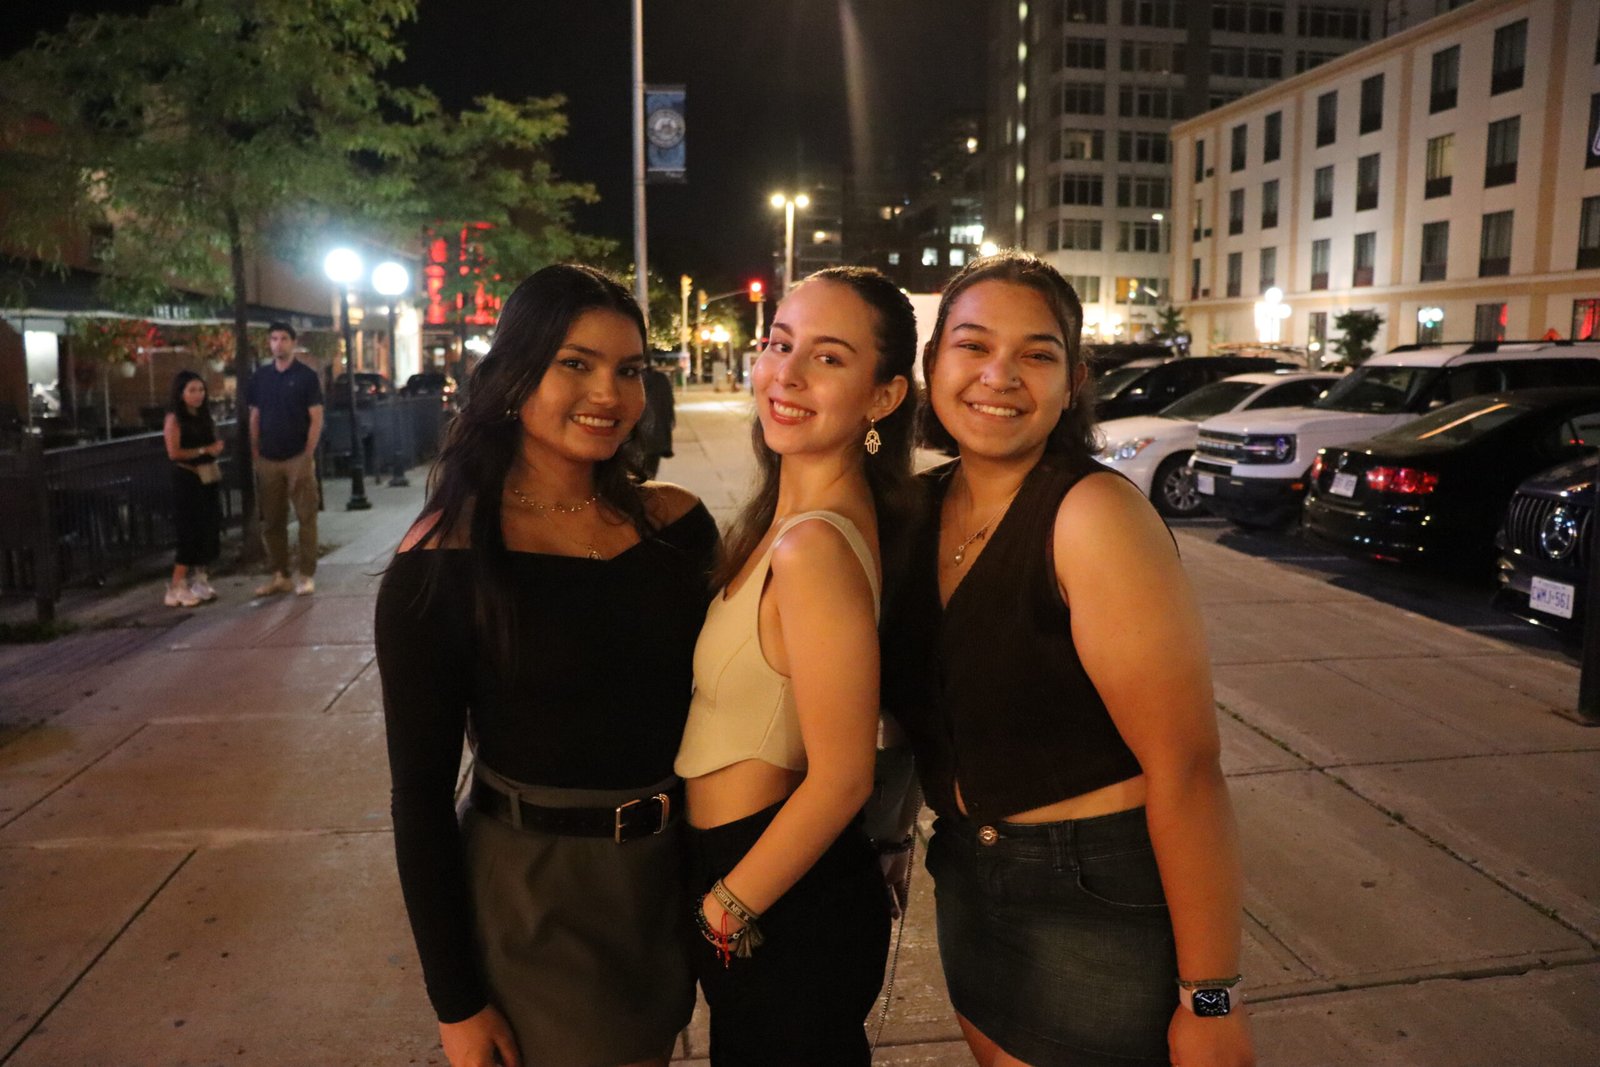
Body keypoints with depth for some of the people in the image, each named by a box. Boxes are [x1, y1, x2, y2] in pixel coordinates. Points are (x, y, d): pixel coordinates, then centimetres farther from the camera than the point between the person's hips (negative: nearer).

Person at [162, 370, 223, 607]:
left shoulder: (203, 416, 13)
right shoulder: (174, 419, -9)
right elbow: (174, 452, -18)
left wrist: (216, 448, 3)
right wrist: (204, 450, -17)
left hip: (207, 479, 7)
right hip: (187, 480, -7)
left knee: (209, 530, 8)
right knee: (190, 533, -7)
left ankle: (198, 581, 18)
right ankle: (176, 588, 0)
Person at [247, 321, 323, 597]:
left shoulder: (306, 375, -2)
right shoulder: (260, 376, 10)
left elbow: (316, 418, -5)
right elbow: (255, 416, 12)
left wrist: (308, 455, -11)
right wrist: (255, 453, 4)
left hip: (298, 458, -4)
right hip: (268, 459, 4)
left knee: (306, 517, -2)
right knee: (272, 520, 7)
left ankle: (306, 575, 4)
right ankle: (280, 575, 15)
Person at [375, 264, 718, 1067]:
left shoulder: (677, 523, -5)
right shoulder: (442, 562, -15)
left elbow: (703, 696, 6)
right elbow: (421, 793, -11)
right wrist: (455, 1003, -8)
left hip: (666, 878, 4)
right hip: (528, 896, -4)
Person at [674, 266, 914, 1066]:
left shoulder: (813, 546, -28)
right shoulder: (787, 516, 0)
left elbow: (840, 779, -25)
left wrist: (721, 914, -14)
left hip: (789, 909, -8)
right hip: (745, 867, 8)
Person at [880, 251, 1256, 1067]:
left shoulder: (1091, 517, -22)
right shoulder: (923, 506, -1)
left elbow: (1185, 768, -22)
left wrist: (1208, 999, -19)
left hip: (1101, 902, -6)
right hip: (968, 880, 6)